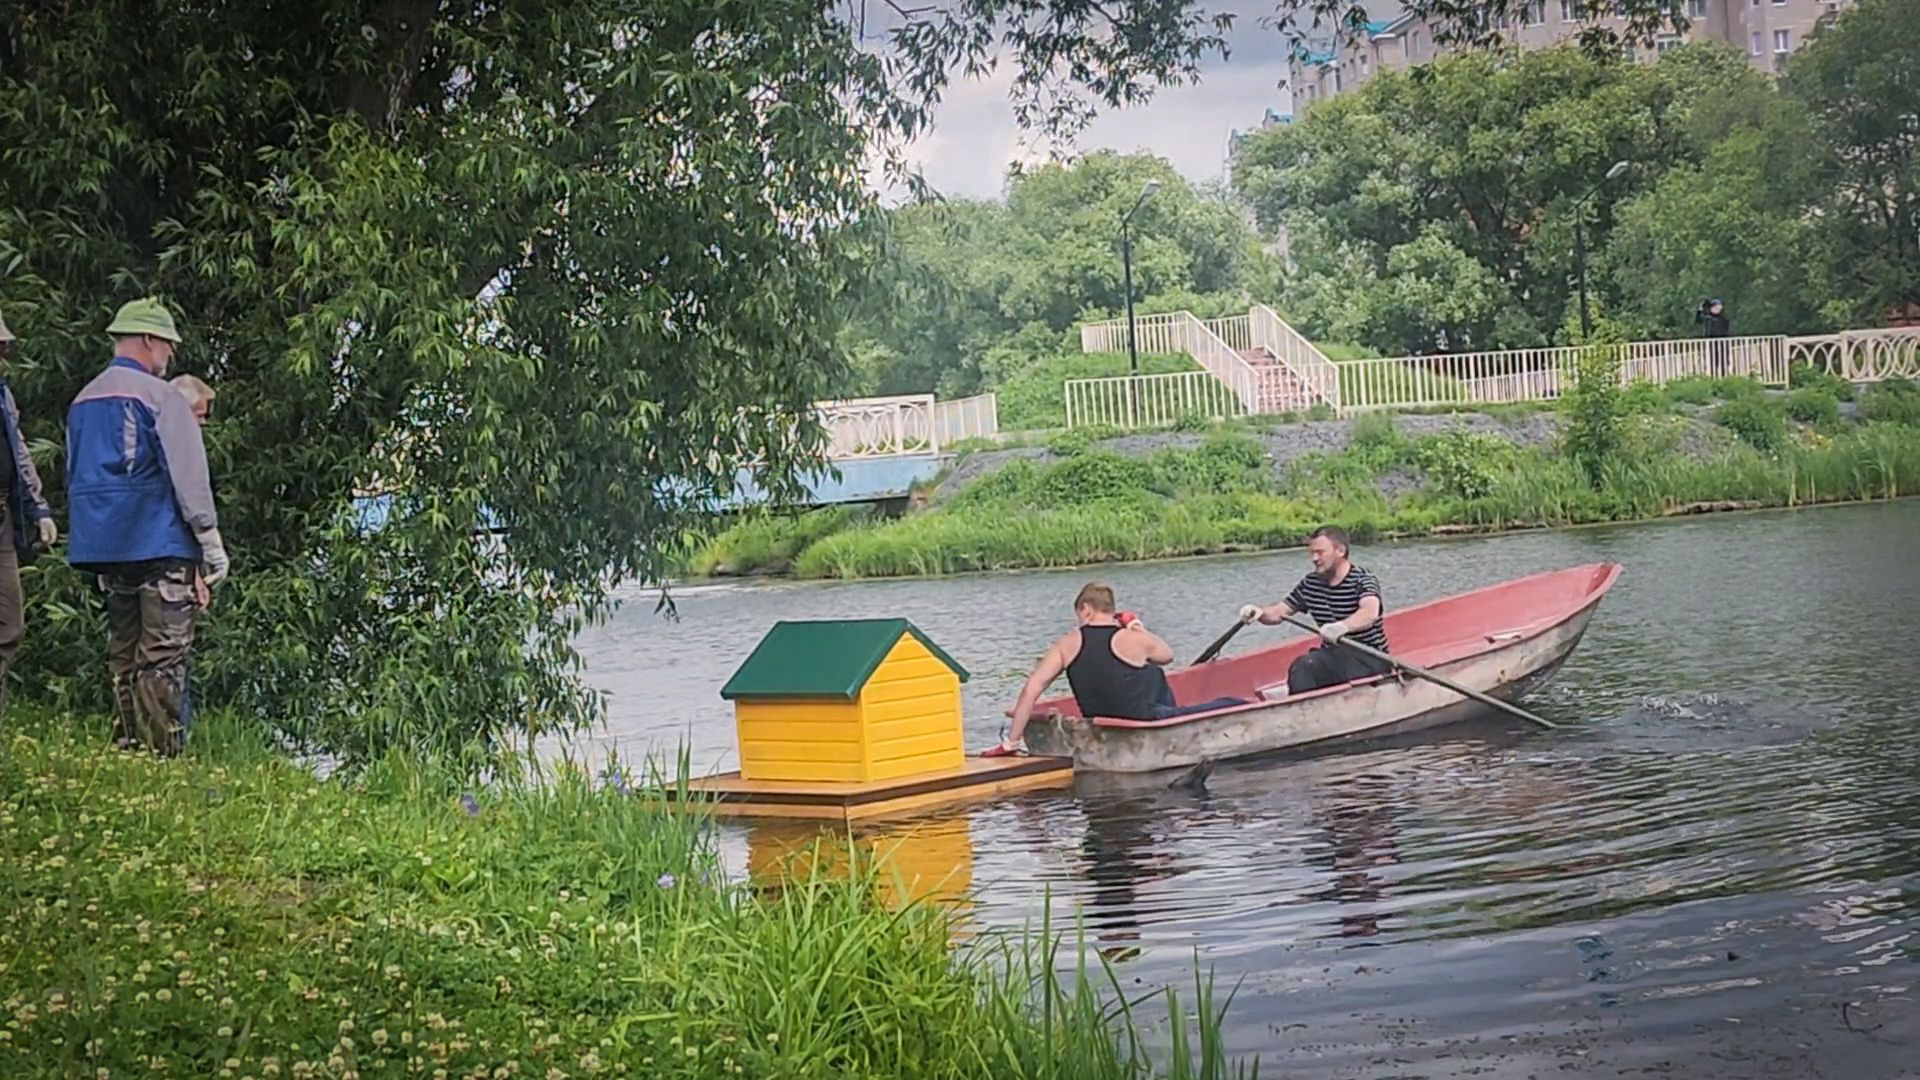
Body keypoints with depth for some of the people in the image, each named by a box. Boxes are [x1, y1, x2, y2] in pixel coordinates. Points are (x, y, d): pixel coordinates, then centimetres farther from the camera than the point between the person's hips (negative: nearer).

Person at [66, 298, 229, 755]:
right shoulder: (159, 397, -9)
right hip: (159, 544, -7)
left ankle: (126, 749, 13)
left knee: (123, 654, 12)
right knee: (163, 654, -7)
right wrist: (211, 540, -8)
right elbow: (188, 476, -12)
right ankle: (163, 752, -10)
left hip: (104, 546, 8)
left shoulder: (82, 402, 16)